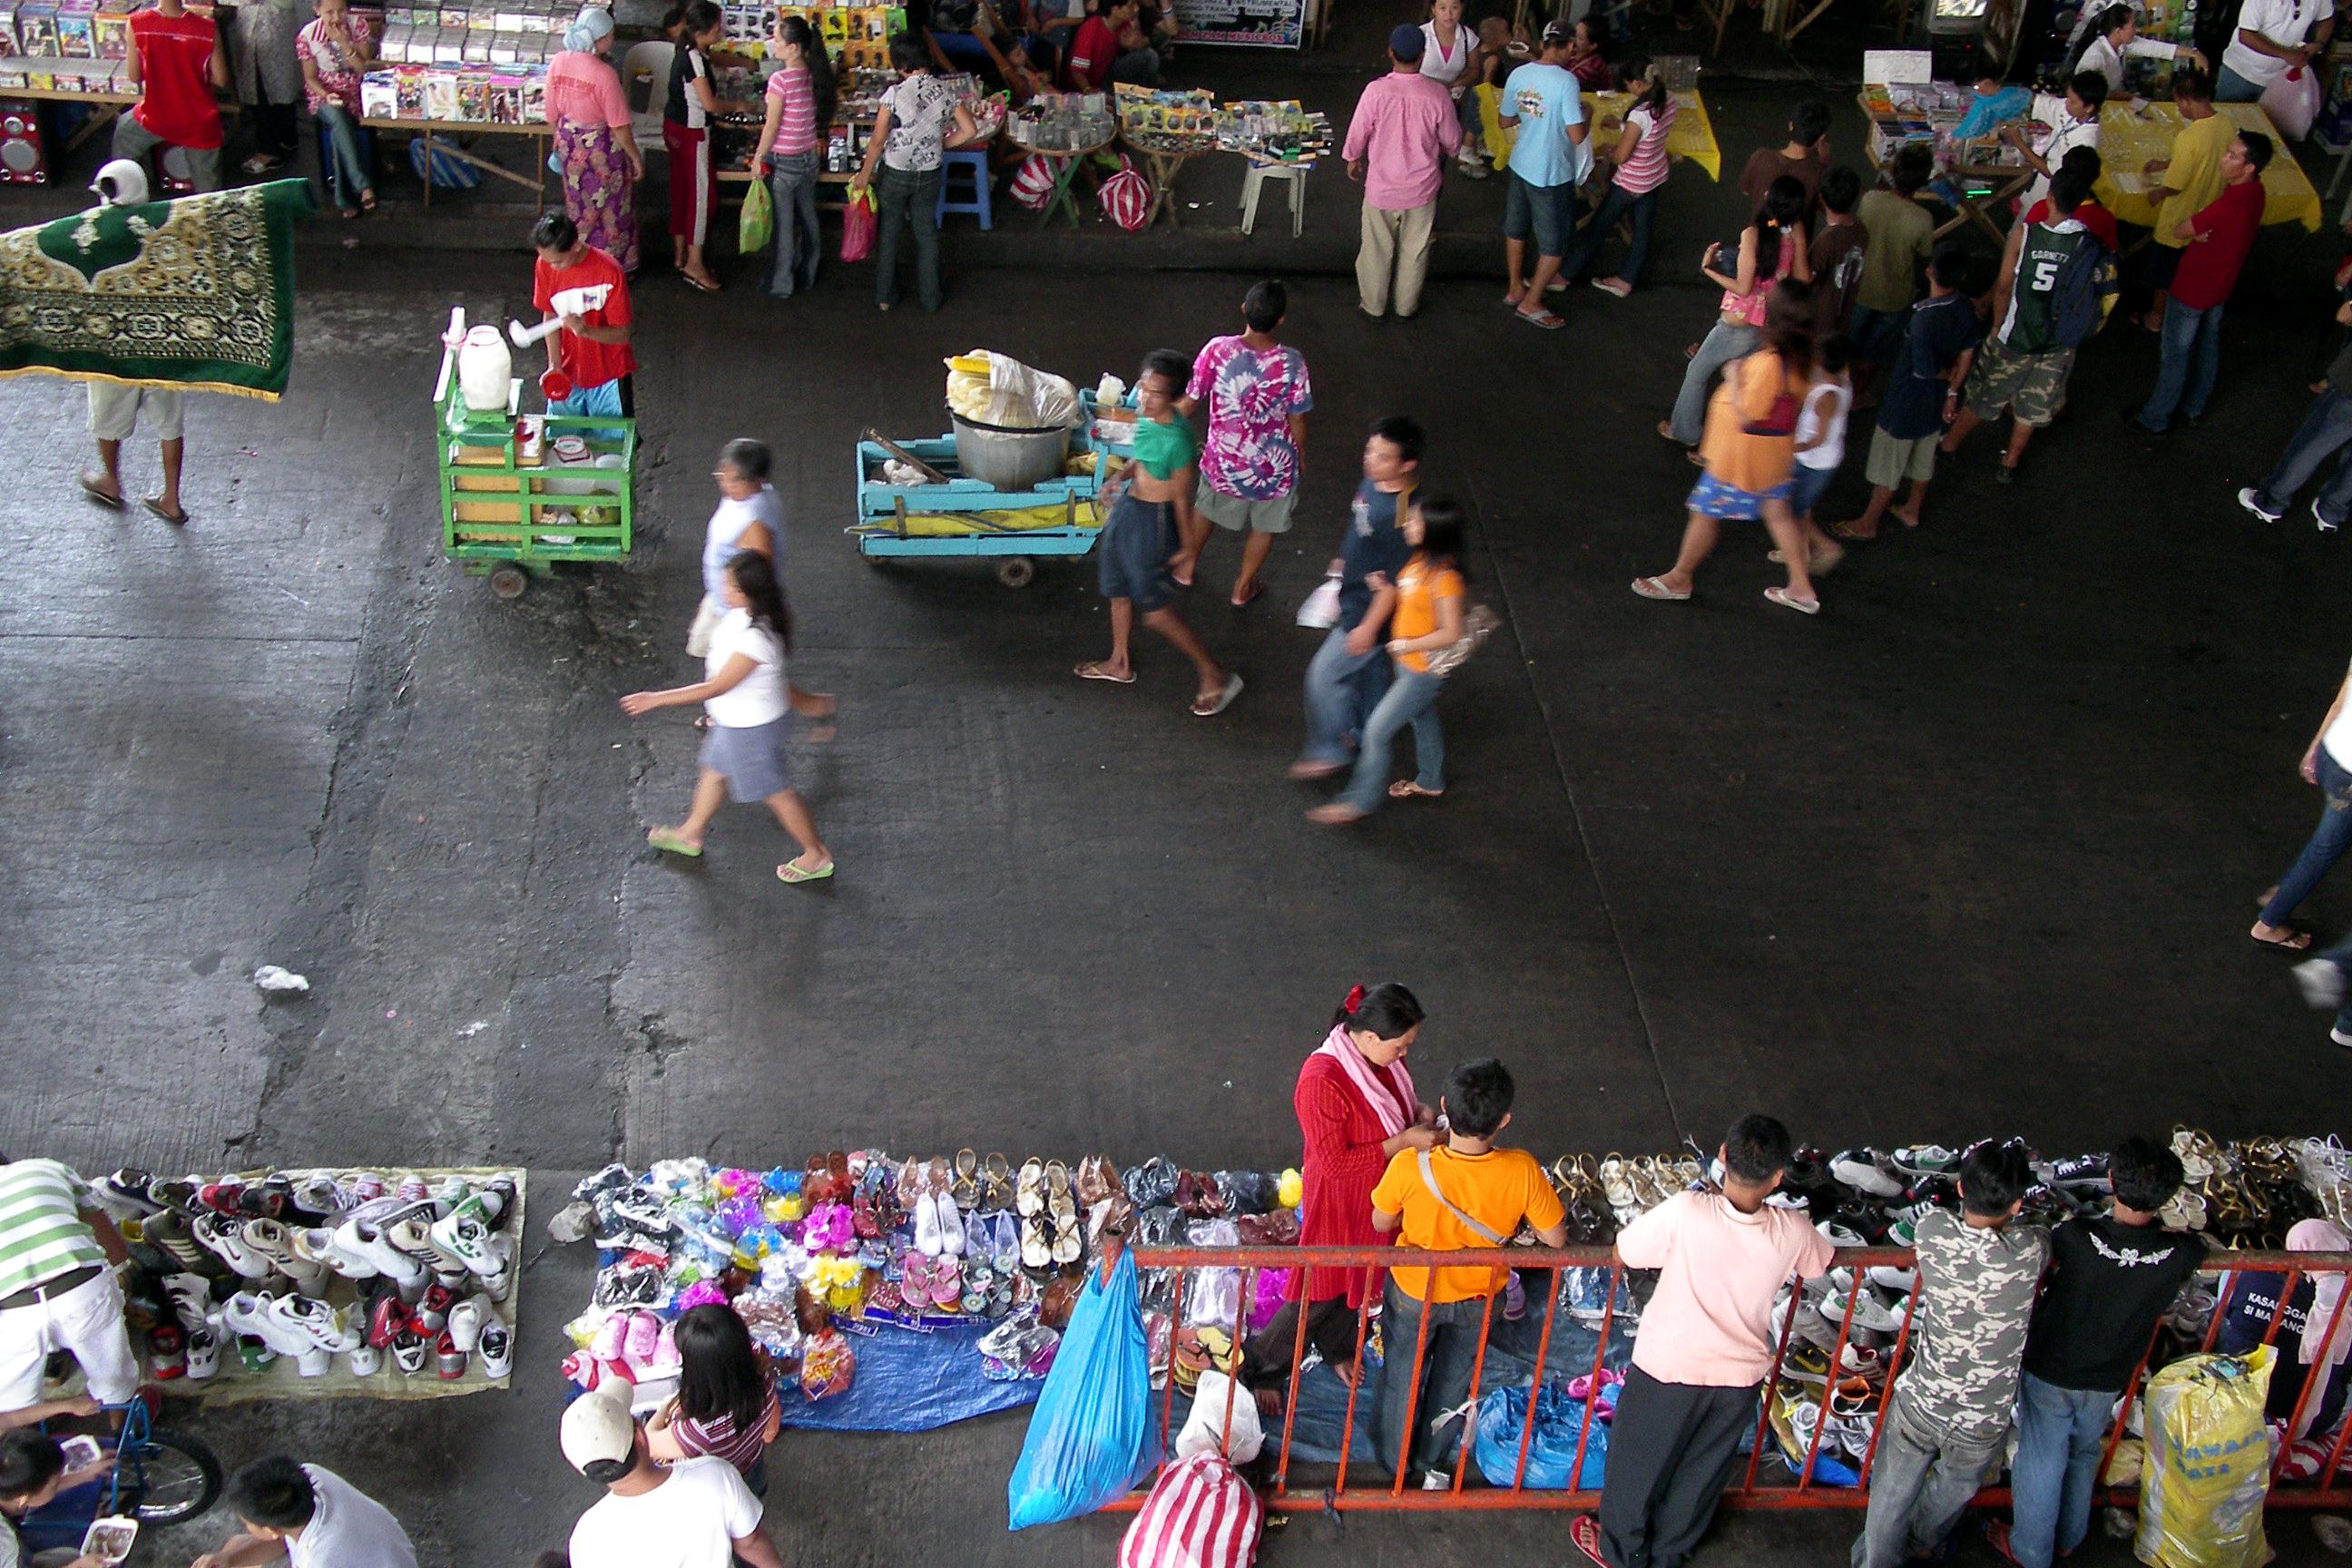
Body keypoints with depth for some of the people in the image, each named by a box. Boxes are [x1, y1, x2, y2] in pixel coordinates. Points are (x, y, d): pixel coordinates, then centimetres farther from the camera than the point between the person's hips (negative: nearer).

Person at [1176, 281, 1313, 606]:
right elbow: (1297, 421, -12)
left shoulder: (1217, 350, -23)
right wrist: (1296, 457, 7)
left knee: (1206, 508, 31)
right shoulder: (1291, 362, -25)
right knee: (1265, 526, 27)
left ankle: (1187, 565, 52)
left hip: (1224, 459, 1)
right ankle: (1243, 586, 44)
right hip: (1273, 465, -1)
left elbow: (1189, 402, -12)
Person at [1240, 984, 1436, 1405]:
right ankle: (1259, 1370, 30)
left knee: (1357, 1280, 26)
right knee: (1321, 1294, 8)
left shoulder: (1385, 1059, -11)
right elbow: (1335, 1163, -30)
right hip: (1337, 1202, -7)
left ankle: (1337, 1348, 53)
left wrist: (1419, 1114, -10)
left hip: (1379, 1196, 7)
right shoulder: (1321, 1080, -35)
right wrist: (1405, 1141, -30)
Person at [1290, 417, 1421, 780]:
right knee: (1369, 669, 27)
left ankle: (1329, 752, 20)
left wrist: (1368, 627, -20)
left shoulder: (1401, 514, -35)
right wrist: (1342, 563, 23)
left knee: (1325, 675, 2)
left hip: (1369, 611, -9)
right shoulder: (1371, 483, -9)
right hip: (1355, 597, 9)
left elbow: (1394, 582, -27)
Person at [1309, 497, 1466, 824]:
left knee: (1377, 731, -2)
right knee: (1423, 720, 28)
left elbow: (1450, 634, -27)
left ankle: (1360, 801, 11)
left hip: (1424, 671, -9)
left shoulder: (1444, 579, -31)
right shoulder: (1419, 561, -5)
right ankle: (1430, 782, 49)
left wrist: (1406, 645, -22)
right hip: (1409, 663, 9)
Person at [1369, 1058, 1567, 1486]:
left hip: (1414, 1294, -1)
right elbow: (1555, 1238, -19)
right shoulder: (1522, 1172, -35)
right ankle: (1434, 1462, 52)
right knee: (1454, 1379, 30)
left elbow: (1381, 1223, -16)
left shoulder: (1409, 1167, -37)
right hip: (1479, 1300, 1)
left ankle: (1396, 1464, 52)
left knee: (1404, 1378, 29)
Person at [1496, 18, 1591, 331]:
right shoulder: (1567, 81, -24)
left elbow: (1505, 121, 6)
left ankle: (1515, 289, 39)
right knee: (1554, 244, 9)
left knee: (1516, 229, 24)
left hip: (1521, 166, 7)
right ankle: (1531, 303, 17)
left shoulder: (1519, 75, -5)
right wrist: (1587, 114, -5)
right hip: (1553, 175, -7)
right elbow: (1577, 135, -24)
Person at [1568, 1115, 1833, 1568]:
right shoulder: (1792, 1232, -18)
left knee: (1639, 1462, 23)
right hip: (1740, 1377, 3)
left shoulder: (1685, 1212, -29)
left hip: (1668, 1368, -3)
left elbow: (1622, 1254, -15)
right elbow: (1821, 1263, 5)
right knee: (1703, 1471, 26)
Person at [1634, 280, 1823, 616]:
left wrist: (1734, 377, -17)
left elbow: (1746, 414, -27)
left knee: (1705, 513, 11)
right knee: (1778, 512, 21)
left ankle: (1679, 578, 29)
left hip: (1743, 453, -8)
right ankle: (1801, 588, 28)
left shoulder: (1768, 363, -34)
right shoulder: (1801, 358, -7)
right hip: (1775, 452, 8)